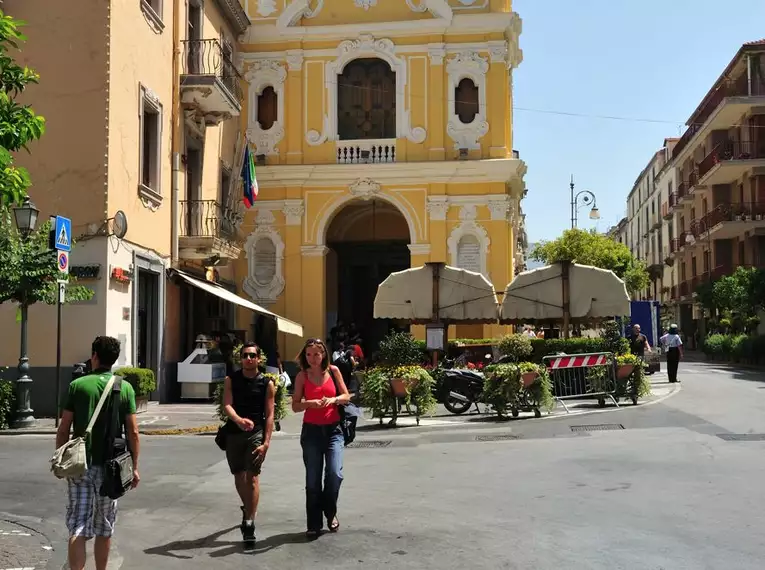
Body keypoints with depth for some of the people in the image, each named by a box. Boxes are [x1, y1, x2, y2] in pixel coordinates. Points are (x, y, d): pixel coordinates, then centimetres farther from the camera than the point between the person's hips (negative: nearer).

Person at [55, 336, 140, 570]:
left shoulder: (77, 385, -3)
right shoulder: (125, 388, -2)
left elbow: (63, 429, -4)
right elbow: (133, 432, -4)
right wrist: (134, 467, 4)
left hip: (80, 465, -1)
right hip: (109, 466, 1)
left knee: (78, 528, -1)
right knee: (104, 529, 15)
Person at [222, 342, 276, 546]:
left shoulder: (266, 383, -1)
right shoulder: (231, 380, 2)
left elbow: (269, 415, -3)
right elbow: (227, 405, -12)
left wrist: (266, 442, -12)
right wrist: (239, 420, -34)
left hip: (256, 434, -2)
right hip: (233, 433, 3)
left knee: (252, 477, -11)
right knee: (239, 476, 14)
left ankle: (249, 524, -9)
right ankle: (247, 509, 40)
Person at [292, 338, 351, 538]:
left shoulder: (333, 371, 2)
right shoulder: (302, 376, 0)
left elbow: (346, 396, 7)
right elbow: (295, 406, 0)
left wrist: (333, 399, -13)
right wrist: (310, 403, -19)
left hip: (333, 429, 0)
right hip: (311, 430, 0)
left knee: (335, 473, -12)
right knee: (313, 479, 2)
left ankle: (331, 513, 15)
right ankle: (314, 524, 14)